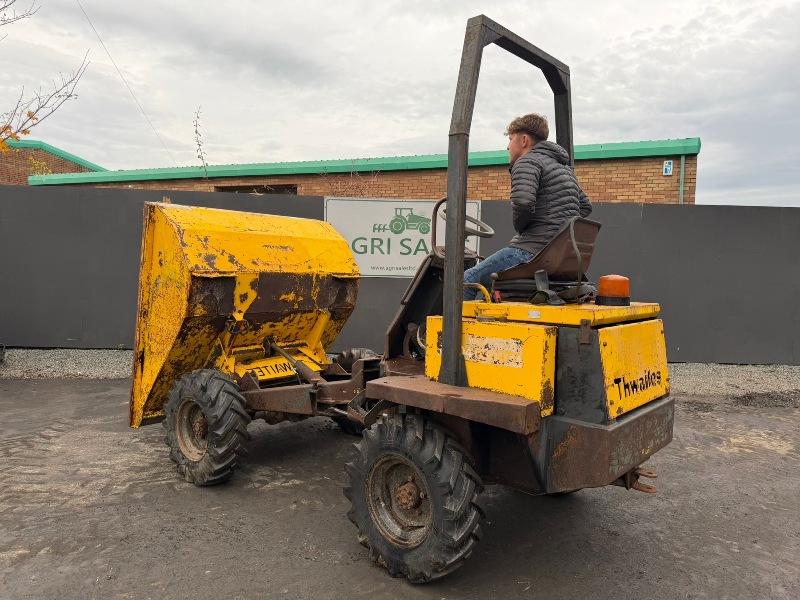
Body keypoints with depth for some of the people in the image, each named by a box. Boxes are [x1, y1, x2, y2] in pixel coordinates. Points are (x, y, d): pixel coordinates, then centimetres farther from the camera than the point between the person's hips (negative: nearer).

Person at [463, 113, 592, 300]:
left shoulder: (528, 162, -6)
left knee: (468, 280, -2)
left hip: (535, 249, -10)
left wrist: (520, 227, -5)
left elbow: (522, 201, -25)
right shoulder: (563, 166, 23)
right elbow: (585, 206, 31)